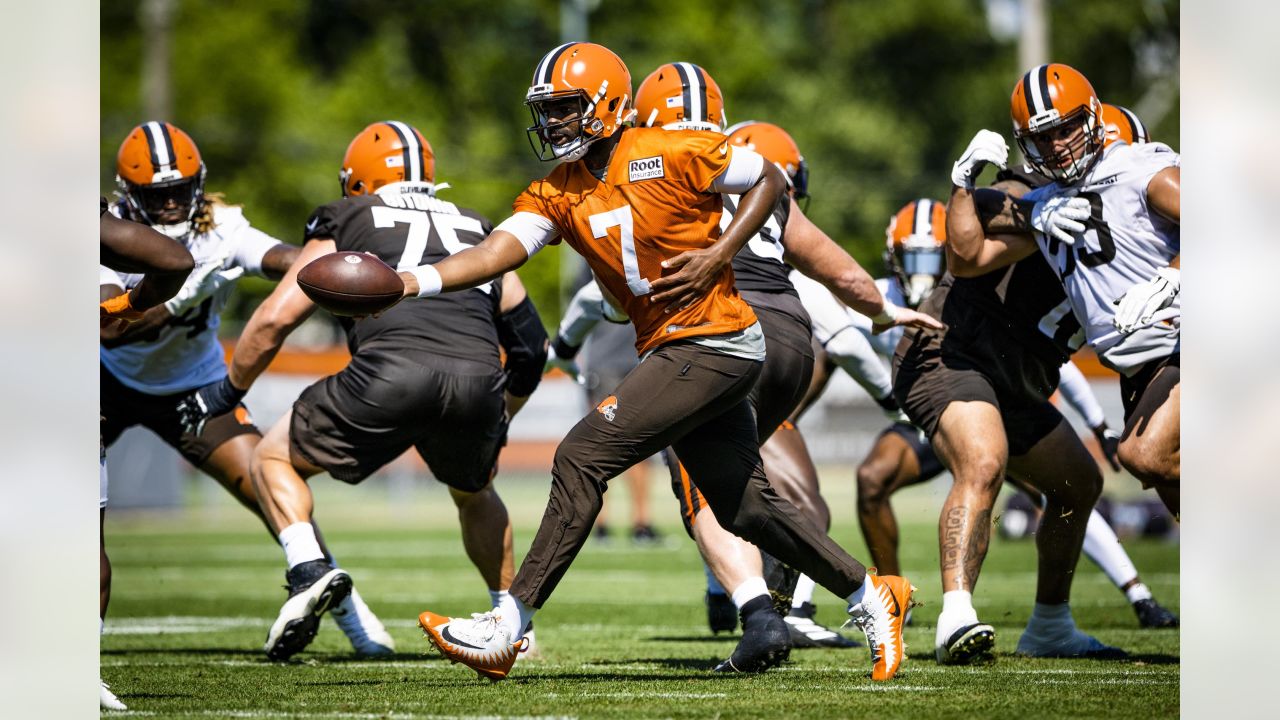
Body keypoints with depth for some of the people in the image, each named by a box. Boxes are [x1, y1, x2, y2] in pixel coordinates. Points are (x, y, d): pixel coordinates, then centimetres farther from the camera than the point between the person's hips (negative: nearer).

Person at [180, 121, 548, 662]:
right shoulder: (477, 231, 33)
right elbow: (531, 345, 33)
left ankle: (309, 571, -4)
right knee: (474, 493, 35)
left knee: (274, 459, 18)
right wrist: (500, 421, 49)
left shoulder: (346, 225, 23)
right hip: (478, 378, 4)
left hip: (390, 372, -3)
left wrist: (225, 395, 28)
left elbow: (275, 318, 15)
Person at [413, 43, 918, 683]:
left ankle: (506, 631, -13)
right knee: (745, 507, 16)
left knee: (583, 458, -15)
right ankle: (870, 595, 32)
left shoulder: (669, 155, -12)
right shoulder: (556, 194, 6)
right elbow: (498, 251, -8)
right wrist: (415, 281, -25)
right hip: (672, 350, 8)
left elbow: (769, 180, -1)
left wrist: (717, 256, -13)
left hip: (711, 346, -8)